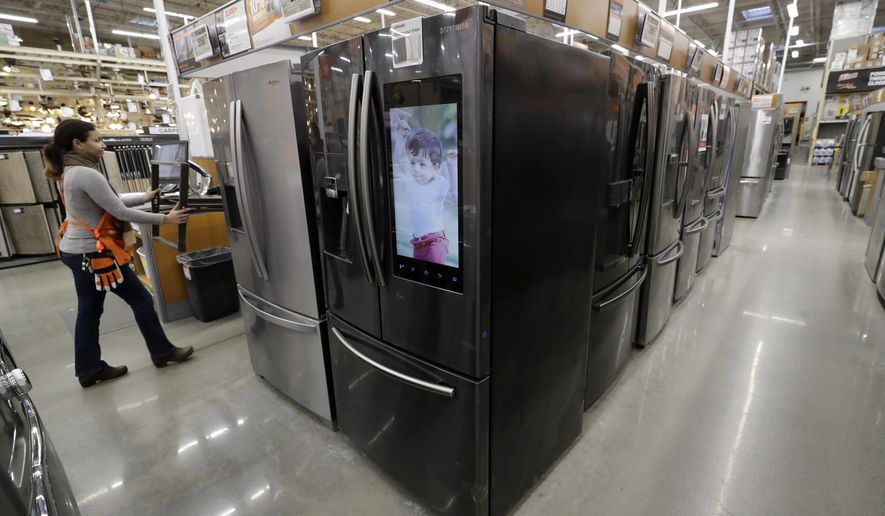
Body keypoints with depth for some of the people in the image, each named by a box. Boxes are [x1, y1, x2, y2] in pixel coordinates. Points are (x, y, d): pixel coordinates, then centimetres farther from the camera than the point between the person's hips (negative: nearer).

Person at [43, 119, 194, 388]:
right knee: (141, 300, 3)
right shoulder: (86, 174, -21)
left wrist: (143, 197, 17)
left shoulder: (68, 172, 9)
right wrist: (165, 219, -16)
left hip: (75, 251, 10)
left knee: (88, 310, 15)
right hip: (94, 253, -10)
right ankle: (162, 352, 16)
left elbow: (108, 201, 16)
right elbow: (120, 212, -20)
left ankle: (89, 369, 24)